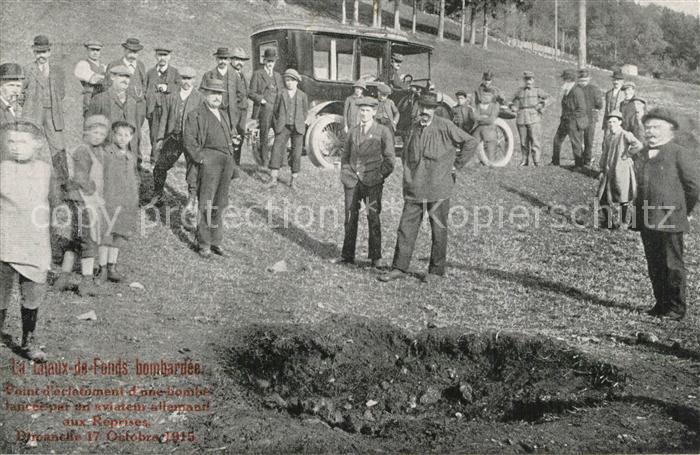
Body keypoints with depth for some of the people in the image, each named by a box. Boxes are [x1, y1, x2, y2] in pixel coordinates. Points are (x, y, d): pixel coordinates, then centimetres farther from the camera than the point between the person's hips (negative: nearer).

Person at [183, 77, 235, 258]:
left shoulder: (224, 115, 24)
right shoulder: (196, 115, 1)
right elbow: (188, 139, -6)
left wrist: (231, 158, 16)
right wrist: (200, 158, -12)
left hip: (227, 161, 7)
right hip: (210, 160, -6)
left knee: (221, 204, 8)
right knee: (207, 204, -7)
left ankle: (216, 241, 15)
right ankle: (204, 245, -1)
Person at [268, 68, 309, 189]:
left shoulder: (302, 95, 6)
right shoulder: (281, 94, 4)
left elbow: (305, 111, 16)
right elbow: (275, 111, 9)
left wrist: (299, 123, 11)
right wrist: (277, 125, 3)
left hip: (297, 128, 1)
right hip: (283, 127, 0)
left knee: (296, 152, 1)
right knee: (277, 148, -10)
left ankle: (294, 179, 10)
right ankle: (274, 178, -10)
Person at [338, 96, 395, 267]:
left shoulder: (383, 131, 1)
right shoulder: (352, 131, 13)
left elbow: (389, 158, 2)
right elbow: (345, 155, 21)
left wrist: (380, 176, -5)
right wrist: (345, 174, 11)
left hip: (372, 182, -3)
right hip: (352, 181, 3)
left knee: (373, 218, -3)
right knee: (350, 217, 4)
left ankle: (376, 257, 4)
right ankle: (347, 255, 12)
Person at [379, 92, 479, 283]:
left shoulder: (445, 126, -7)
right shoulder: (414, 128, 9)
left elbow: (471, 143, -4)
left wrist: (456, 165, -2)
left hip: (438, 189, -4)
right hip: (415, 189, 4)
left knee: (439, 231, 5)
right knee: (406, 228, 2)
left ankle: (436, 270, 17)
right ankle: (399, 268, 10)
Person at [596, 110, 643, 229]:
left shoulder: (625, 135, -11)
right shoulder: (607, 137, 9)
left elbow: (638, 145, -26)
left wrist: (626, 155, -17)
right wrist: (601, 170, 8)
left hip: (622, 171, -6)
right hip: (608, 171, 6)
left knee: (623, 198, 4)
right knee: (602, 197, 7)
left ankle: (624, 222, 19)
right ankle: (607, 220, 24)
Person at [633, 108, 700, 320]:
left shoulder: (681, 154, -7)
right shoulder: (641, 156, 11)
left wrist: (682, 211, 2)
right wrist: (639, 210, 11)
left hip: (669, 221, -6)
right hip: (646, 221, 6)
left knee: (673, 265, 1)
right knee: (654, 266, 13)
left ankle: (676, 308, 12)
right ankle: (661, 304, 24)